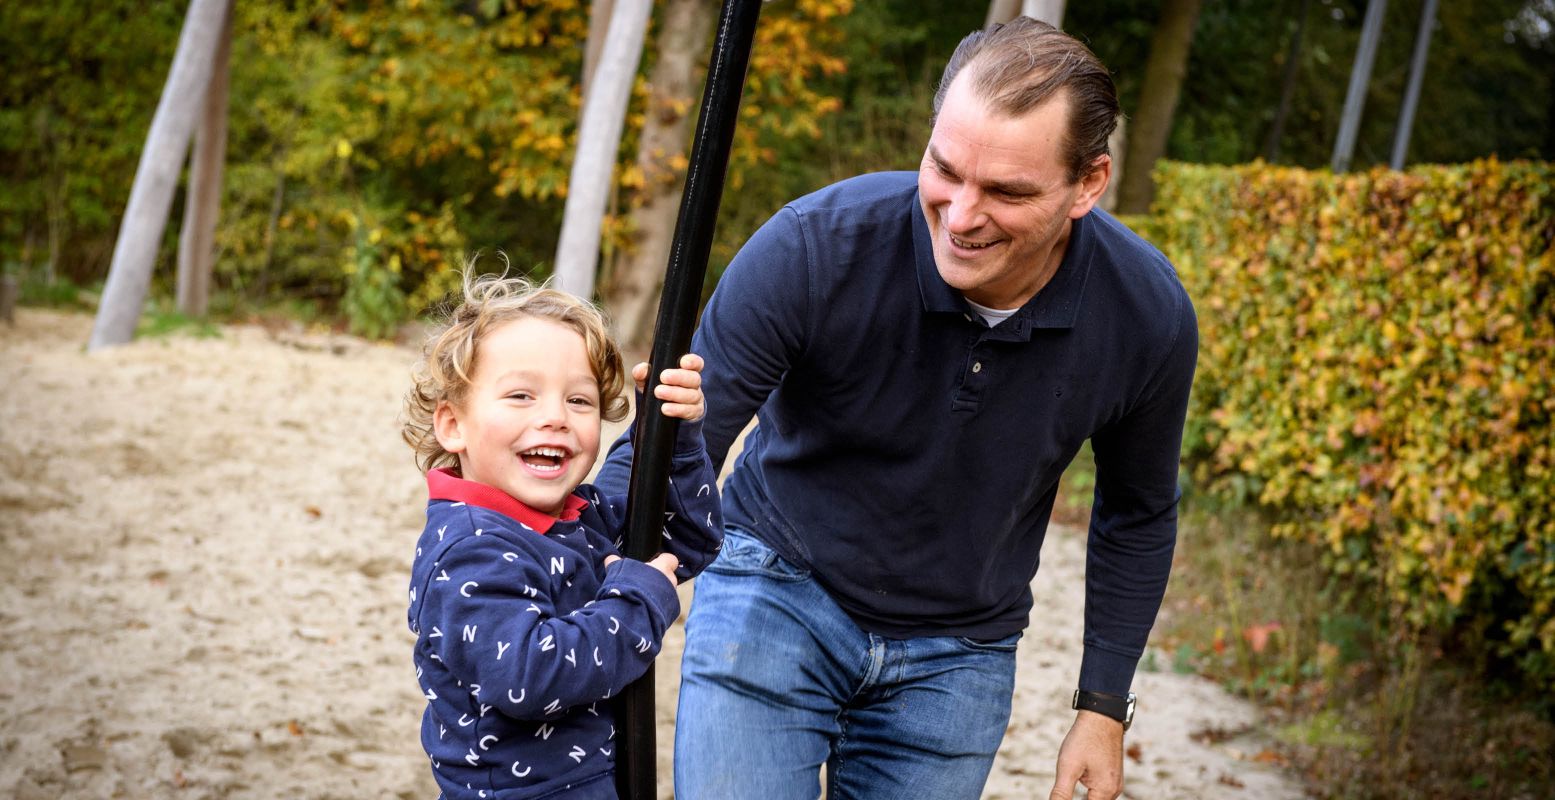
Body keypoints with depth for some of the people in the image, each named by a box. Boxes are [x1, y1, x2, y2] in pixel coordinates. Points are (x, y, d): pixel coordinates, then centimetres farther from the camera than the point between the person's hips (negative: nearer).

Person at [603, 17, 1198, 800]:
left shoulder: (1150, 315, -18)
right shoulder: (813, 246, -27)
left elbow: (1137, 516, 2)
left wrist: (1103, 708, 4)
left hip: (957, 654, 2)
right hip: (781, 590, -2)